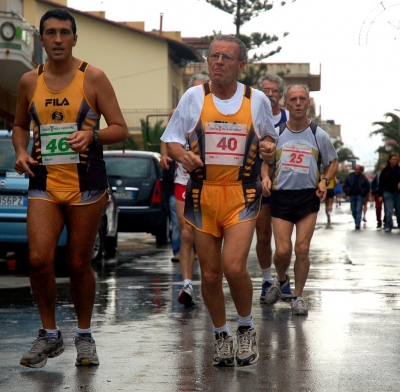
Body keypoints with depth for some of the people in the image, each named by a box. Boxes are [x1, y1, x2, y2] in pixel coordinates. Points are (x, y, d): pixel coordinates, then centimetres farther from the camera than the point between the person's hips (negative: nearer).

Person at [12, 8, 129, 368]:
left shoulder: (92, 78, -2)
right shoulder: (30, 81, 8)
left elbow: (120, 129, -2)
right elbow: (20, 126, 22)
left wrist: (92, 136, -21)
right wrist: (21, 152, 2)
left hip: (86, 184, -2)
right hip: (44, 183, 2)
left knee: (79, 264, 4)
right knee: (39, 259, -11)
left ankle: (84, 336, 22)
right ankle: (50, 335, 8)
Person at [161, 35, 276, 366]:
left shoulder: (257, 100, 3)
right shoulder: (194, 97, 3)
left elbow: (268, 136, 18)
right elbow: (172, 139, 7)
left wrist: (268, 146, -6)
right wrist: (182, 155, -15)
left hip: (242, 194, -1)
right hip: (203, 193, 2)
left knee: (234, 267, -17)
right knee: (210, 274, 5)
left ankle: (246, 329, 9)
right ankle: (221, 335, 26)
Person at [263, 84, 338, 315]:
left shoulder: (319, 135, 2)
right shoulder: (276, 133, 4)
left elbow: (333, 162, 13)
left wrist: (325, 181, -5)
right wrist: (265, 177, -5)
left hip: (308, 197, 0)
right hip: (281, 195, 1)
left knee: (302, 249, -5)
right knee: (282, 251, -6)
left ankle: (298, 296, 11)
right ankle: (281, 281, 26)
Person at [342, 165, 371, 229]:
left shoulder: (363, 177, -2)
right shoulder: (350, 177, 3)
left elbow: (367, 187, 5)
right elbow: (345, 186, 9)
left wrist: (363, 193, -3)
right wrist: (348, 193, 0)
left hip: (359, 196, -3)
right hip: (352, 196, 3)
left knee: (359, 211, -11)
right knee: (353, 211, 9)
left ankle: (357, 225, -15)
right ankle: (357, 223, 24)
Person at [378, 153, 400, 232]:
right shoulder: (385, 171, 1)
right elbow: (381, 183, 1)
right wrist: (380, 195, -3)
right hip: (388, 193, -2)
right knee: (388, 212, -5)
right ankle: (388, 226, -2)